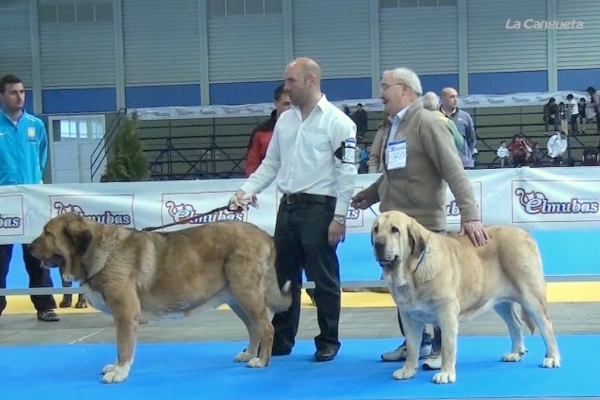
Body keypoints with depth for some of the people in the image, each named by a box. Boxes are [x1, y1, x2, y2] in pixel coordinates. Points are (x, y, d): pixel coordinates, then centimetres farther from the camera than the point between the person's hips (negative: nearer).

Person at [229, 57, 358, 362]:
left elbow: (346, 172, -11)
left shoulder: (337, 121, -8)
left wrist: (339, 216, -14)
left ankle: (328, 342, 16)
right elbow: (271, 163, 16)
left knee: (323, 279, 3)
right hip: (288, 206, 7)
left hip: (319, 208, -6)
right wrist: (247, 190, 2)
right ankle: (280, 340, 24)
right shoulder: (285, 120, 11)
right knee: (283, 276, 12)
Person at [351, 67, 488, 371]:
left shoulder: (427, 123, -12)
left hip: (423, 223, -8)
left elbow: (454, 171, -20)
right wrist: (369, 194, 17)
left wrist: (470, 215, -28)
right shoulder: (394, 126, 15)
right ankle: (415, 342, 27)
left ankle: (442, 348, 13)